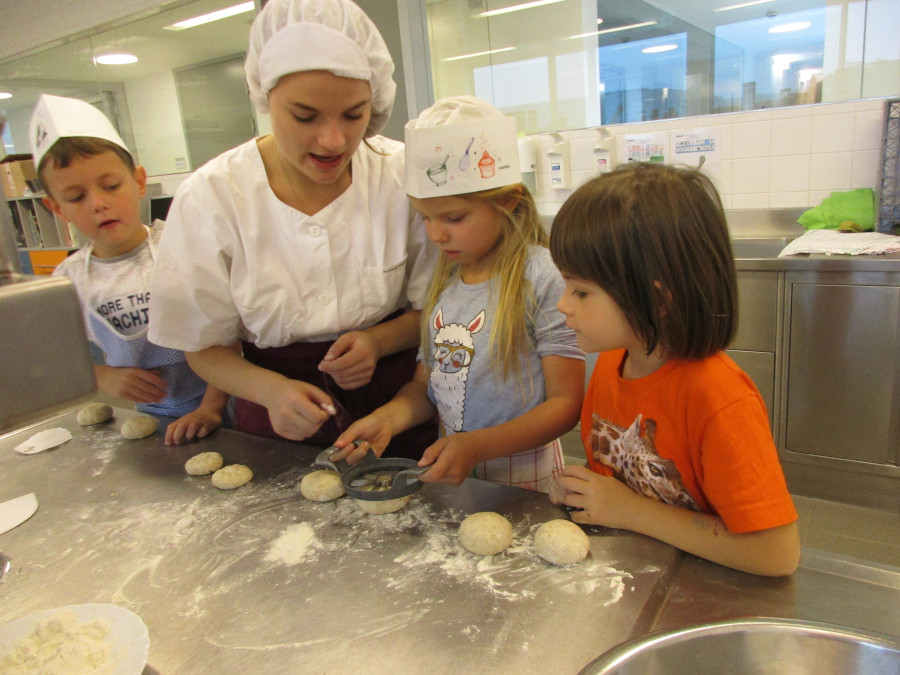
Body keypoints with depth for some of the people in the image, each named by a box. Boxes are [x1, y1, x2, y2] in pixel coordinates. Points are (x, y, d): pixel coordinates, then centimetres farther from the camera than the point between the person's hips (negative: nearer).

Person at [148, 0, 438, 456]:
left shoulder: (404, 178, -13)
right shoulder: (210, 197, -14)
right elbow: (204, 346, -5)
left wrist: (379, 340, -20)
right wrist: (270, 389, -24)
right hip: (277, 427, 0)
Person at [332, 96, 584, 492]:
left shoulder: (542, 277, -17)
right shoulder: (442, 279, 2)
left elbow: (566, 401, -16)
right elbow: (427, 382, 9)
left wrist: (477, 446, -27)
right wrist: (388, 419, -11)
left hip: (524, 475, -5)